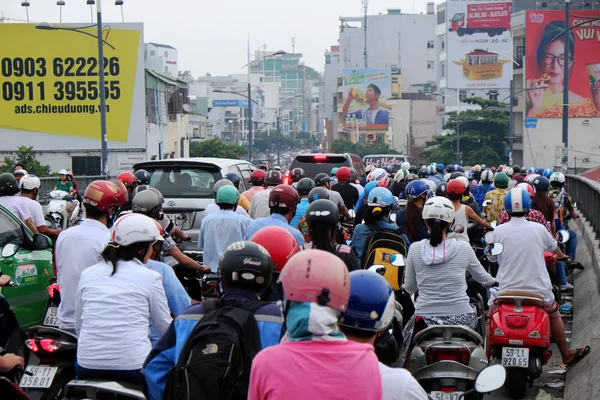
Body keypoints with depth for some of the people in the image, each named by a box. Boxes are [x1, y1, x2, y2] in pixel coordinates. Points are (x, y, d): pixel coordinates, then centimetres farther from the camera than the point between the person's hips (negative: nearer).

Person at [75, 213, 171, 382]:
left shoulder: (87, 274, 10)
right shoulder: (150, 277, 0)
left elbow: (78, 326, 16)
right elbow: (165, 328, 7)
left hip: (87, 367, 4)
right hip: (133, 367, -4)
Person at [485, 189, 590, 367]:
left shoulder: (498, 231, -8)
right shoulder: (538, 229, -2)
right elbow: (554, 248, 17)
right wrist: (561, 257, 41)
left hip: (506, 291, -1)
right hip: (538, 290, 1)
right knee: (554, 315, 26)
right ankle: (567, 356, 36)